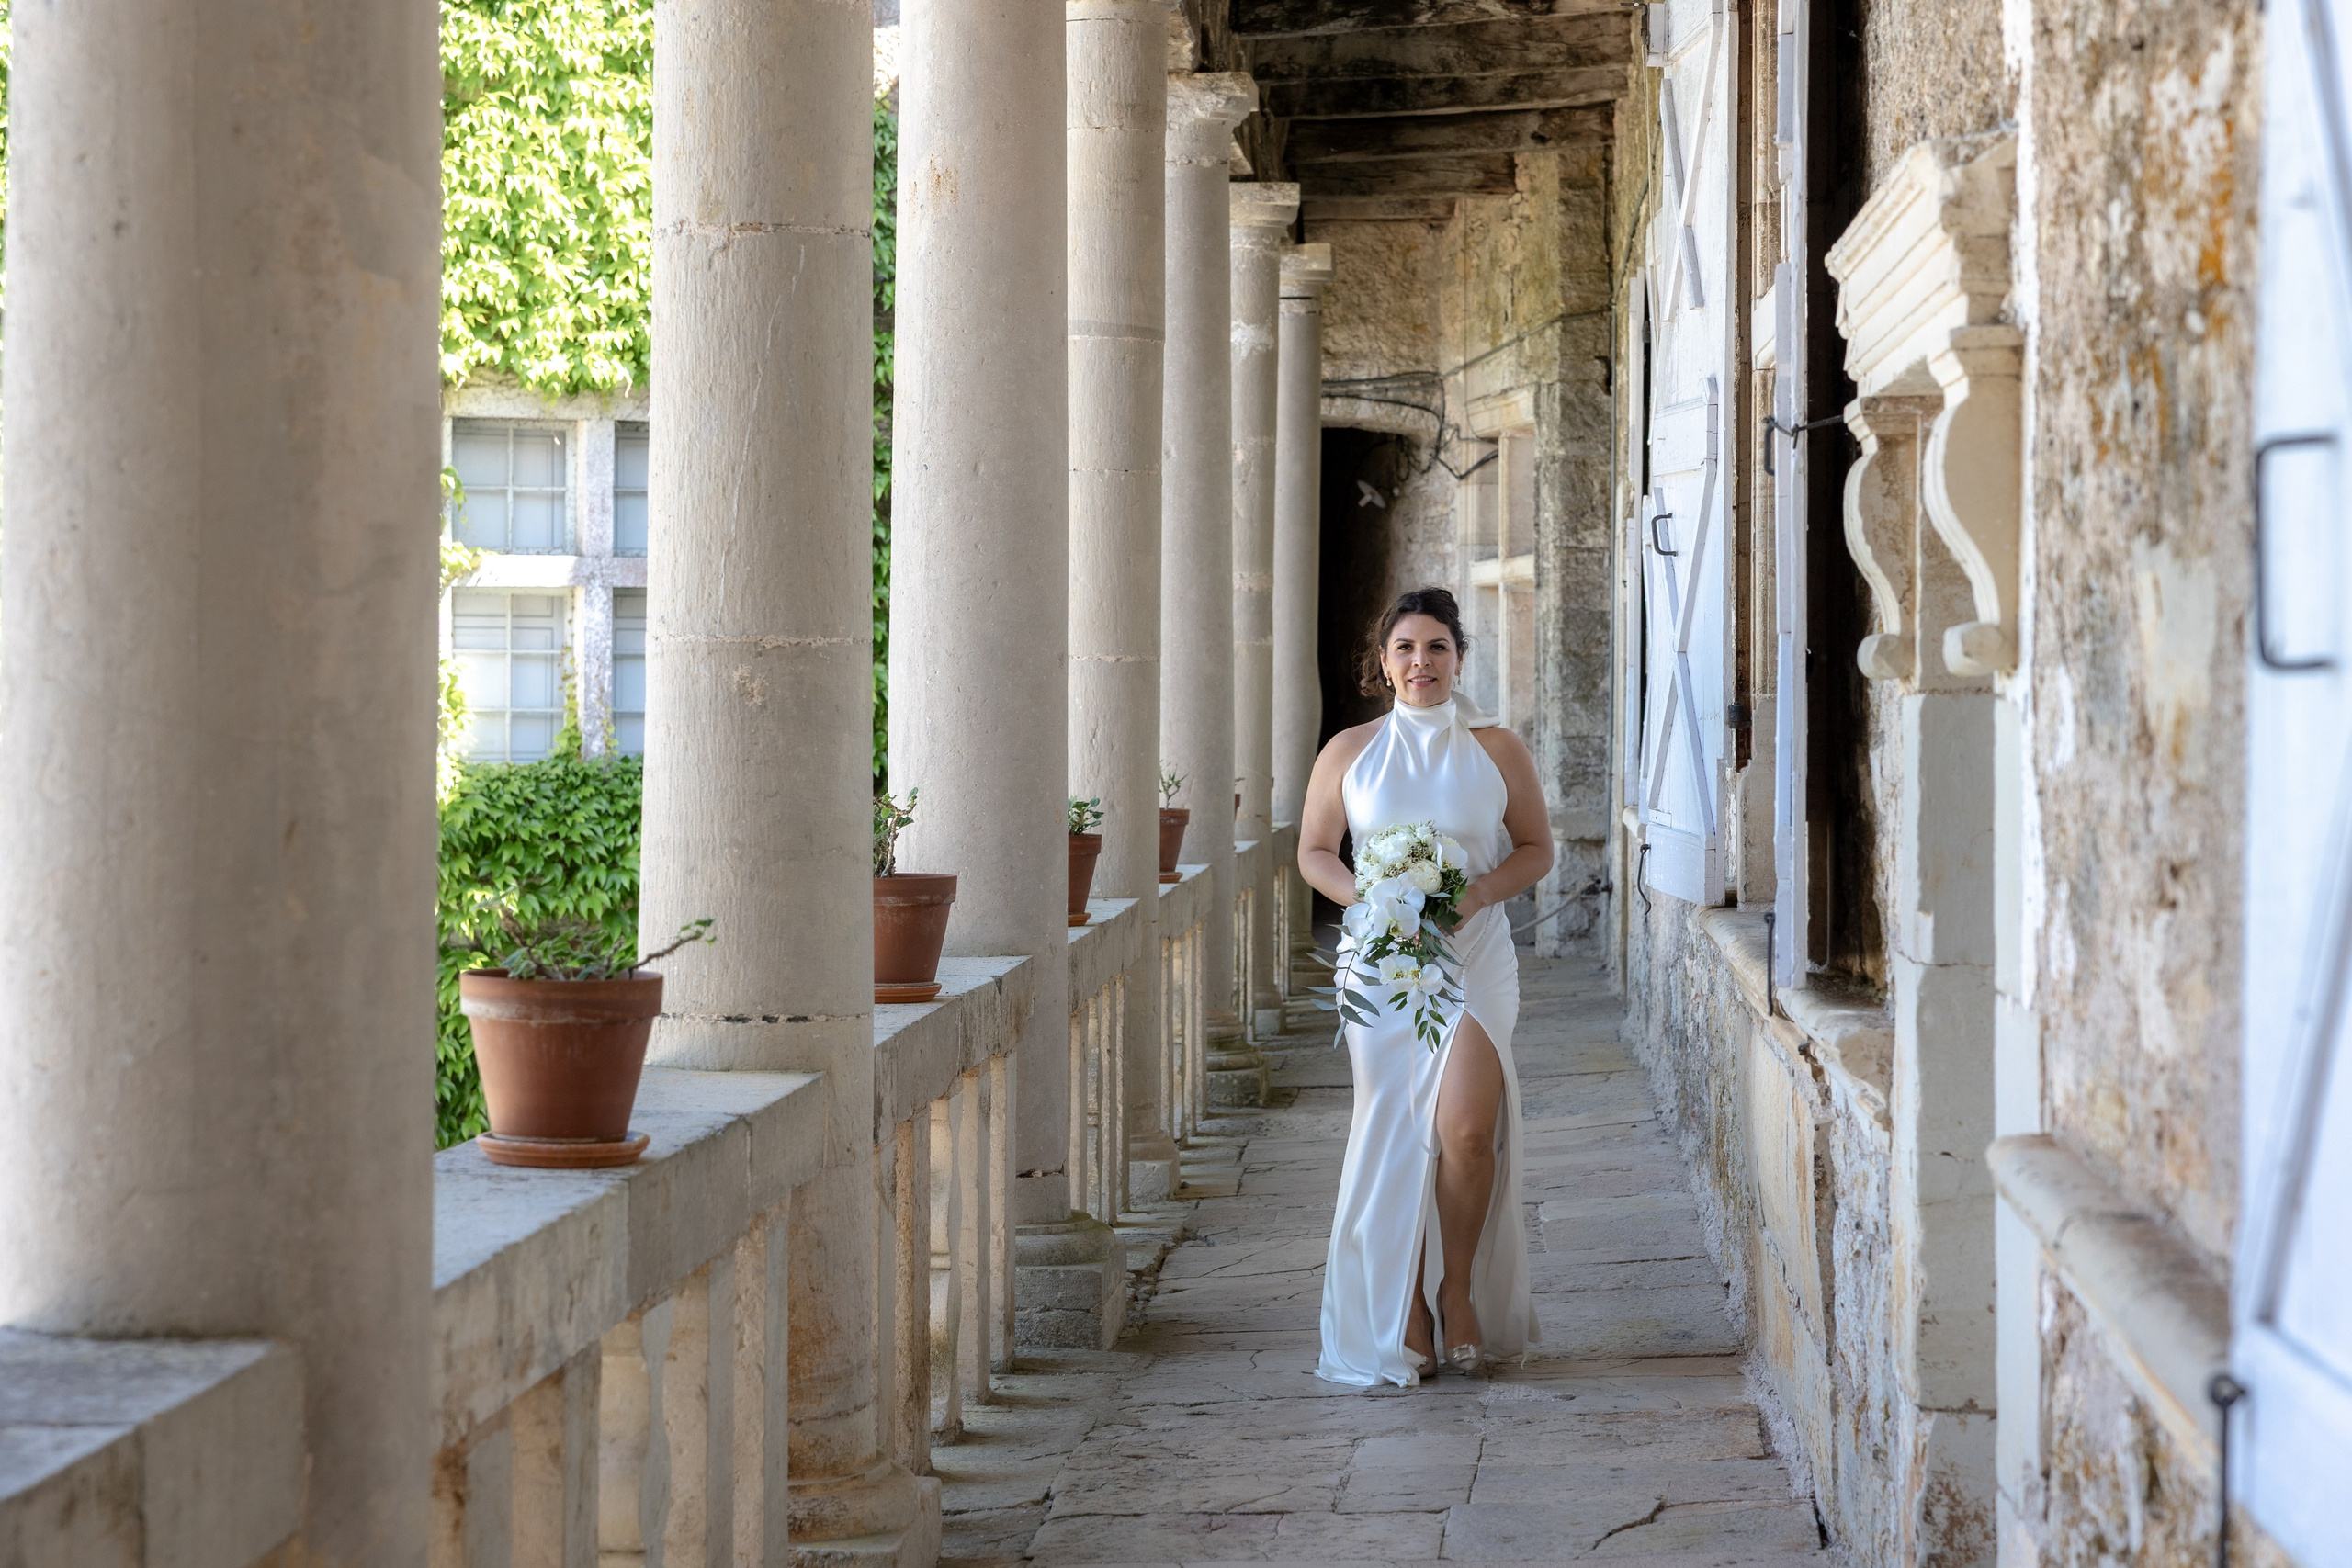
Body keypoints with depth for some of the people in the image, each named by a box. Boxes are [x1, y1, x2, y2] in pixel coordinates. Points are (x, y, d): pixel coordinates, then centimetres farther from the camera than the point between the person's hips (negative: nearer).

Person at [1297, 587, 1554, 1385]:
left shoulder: (1497, 749, 4)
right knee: (1394, 1135, 1)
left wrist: (1478, 892, -10)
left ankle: (1460, 1292, 5)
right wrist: (1369, 897, -9)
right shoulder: (1348, 752, 6)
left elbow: (1536, 849, 8)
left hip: (1473, 957, -1)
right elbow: (1314, 853, 10)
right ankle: (1406, 1317, 11)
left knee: (1467, 1129, -16)